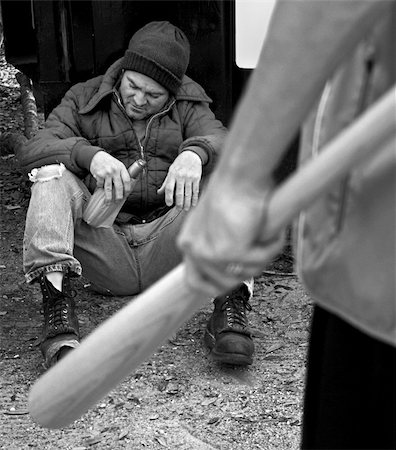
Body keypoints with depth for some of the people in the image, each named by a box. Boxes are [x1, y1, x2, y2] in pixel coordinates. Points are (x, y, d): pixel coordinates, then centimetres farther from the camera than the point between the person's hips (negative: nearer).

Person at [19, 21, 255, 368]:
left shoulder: (188, 106, 13)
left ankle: (231, 303, -35)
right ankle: (56, 304, -38)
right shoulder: (84, 99, 10)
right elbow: (32, 150, -6)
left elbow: (223, 141, -8)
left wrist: (194, 152, -34)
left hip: (165, 245, 0)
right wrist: (89, 155, -27)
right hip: (103, 245, 0)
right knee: (53, 175, -21)